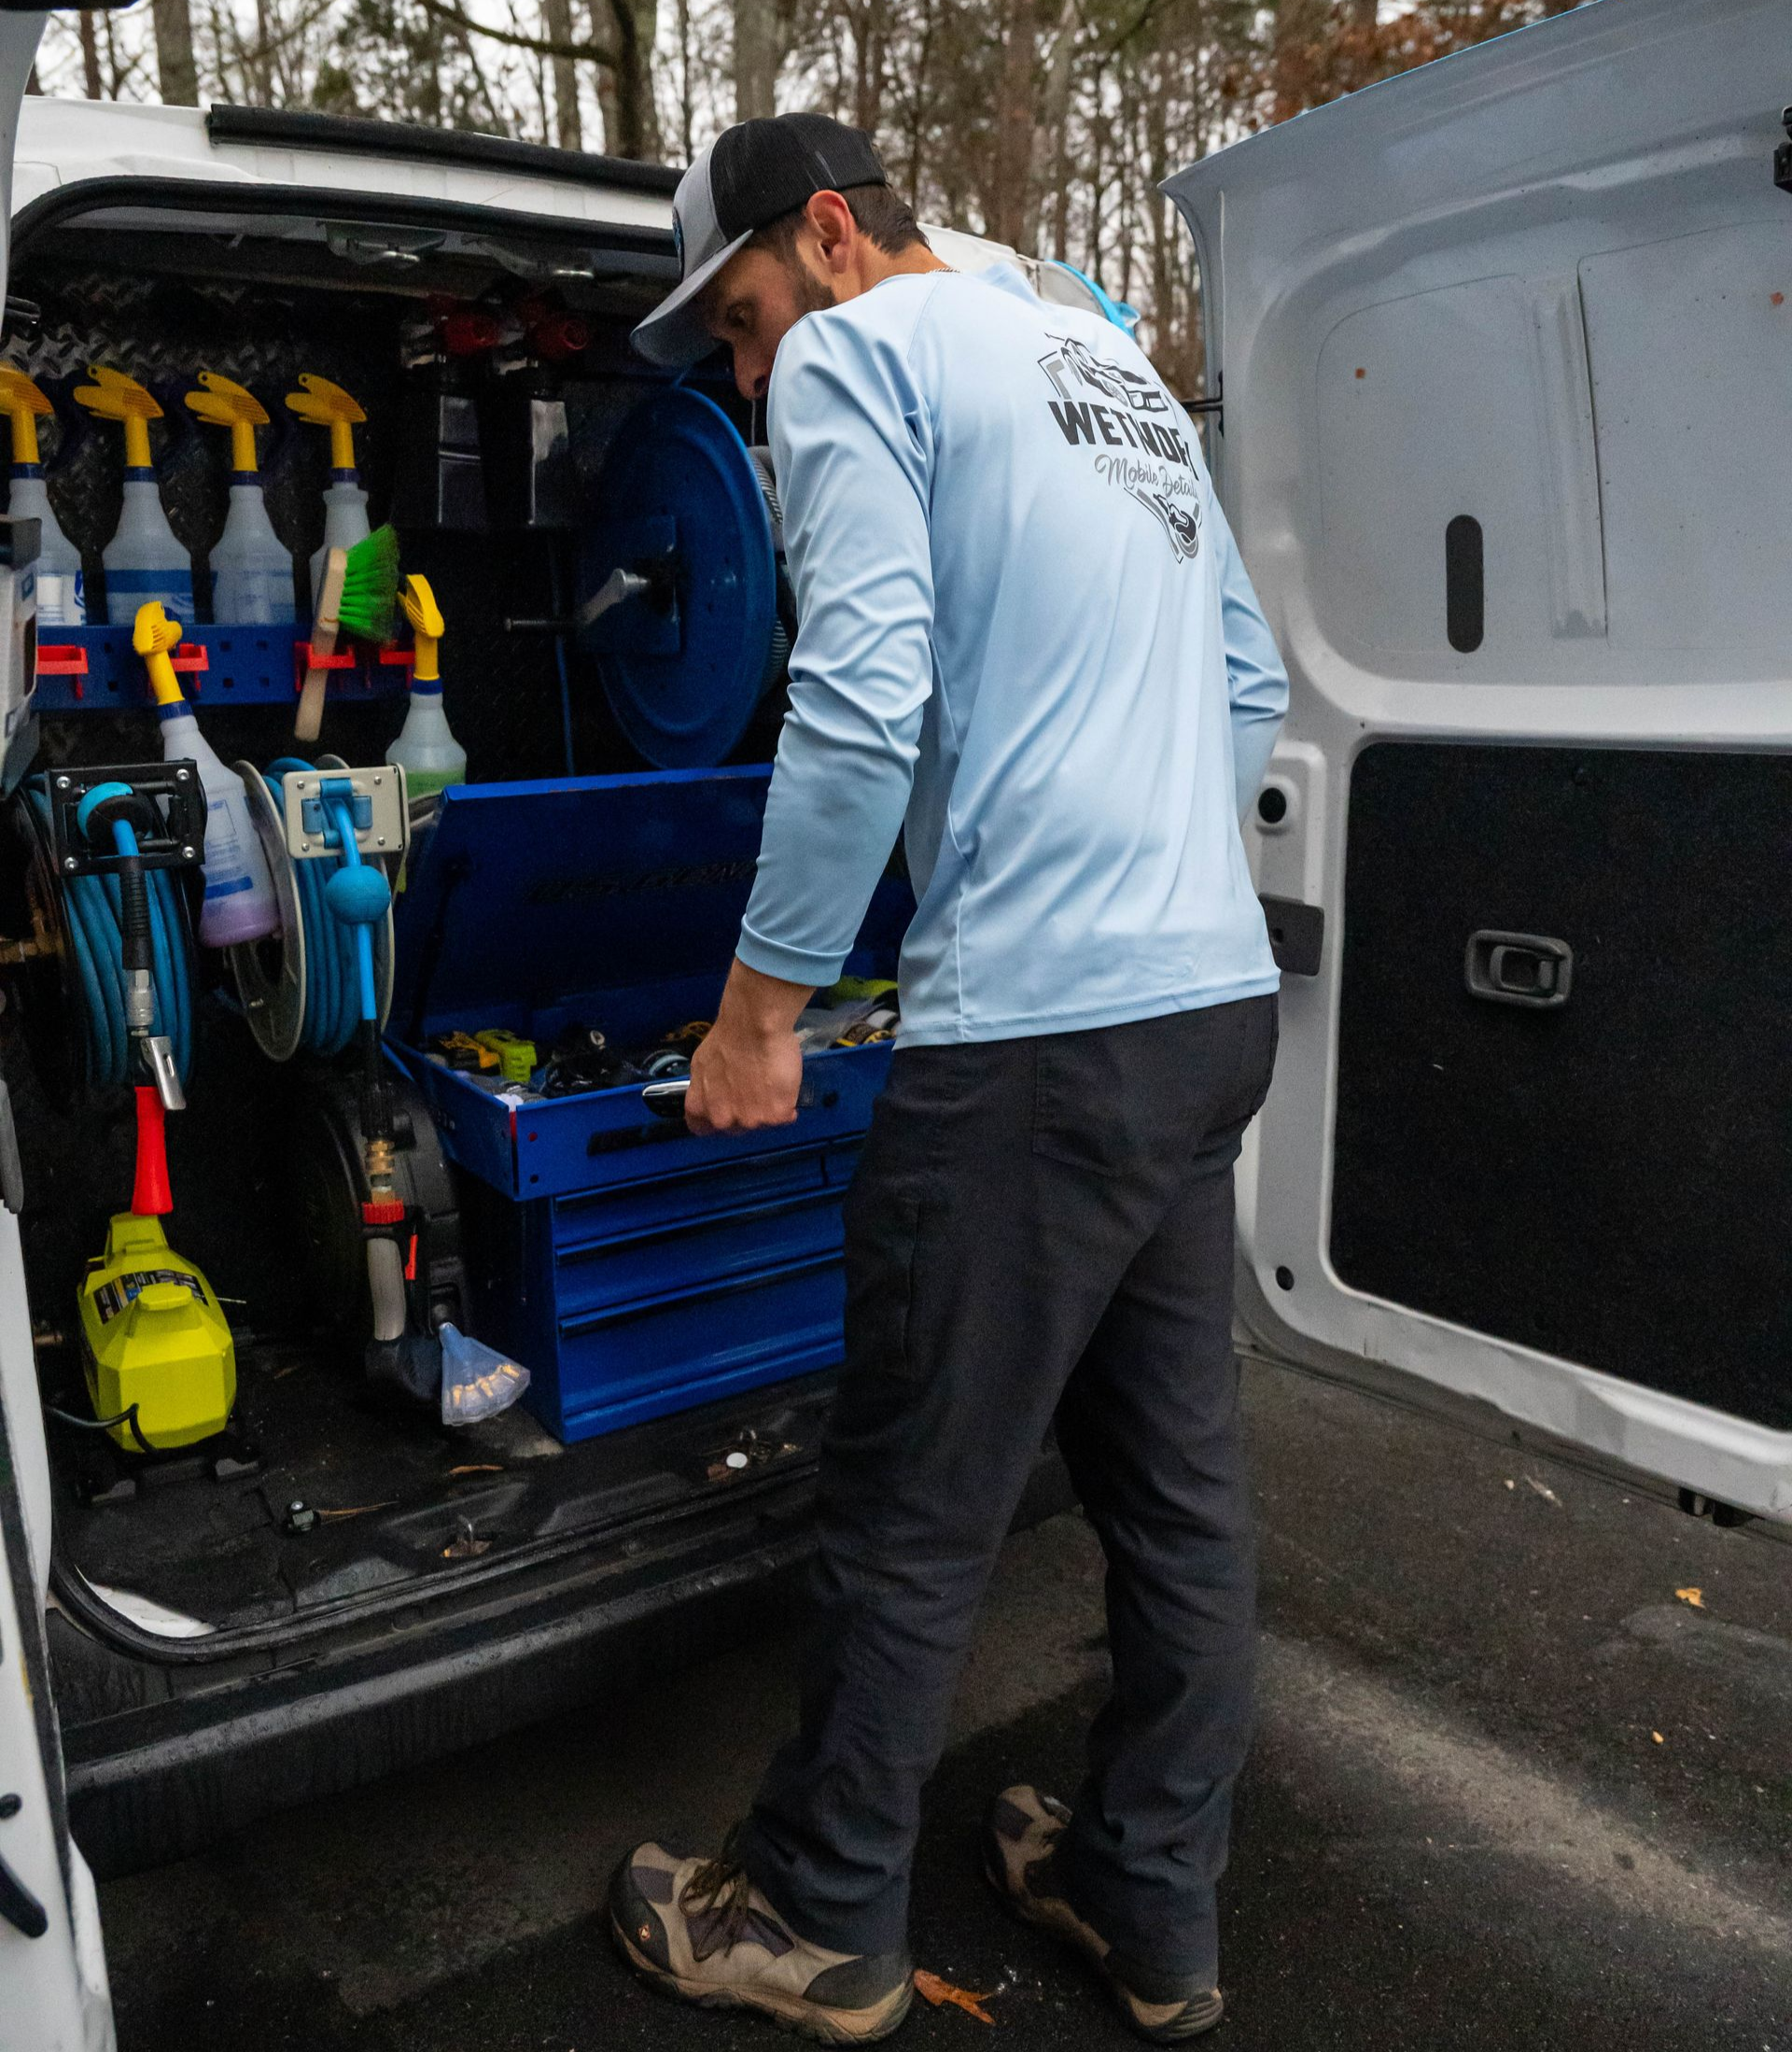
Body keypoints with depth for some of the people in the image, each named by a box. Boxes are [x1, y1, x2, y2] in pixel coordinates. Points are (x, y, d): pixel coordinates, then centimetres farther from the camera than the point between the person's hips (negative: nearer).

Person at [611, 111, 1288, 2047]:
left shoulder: (858, 354, -2)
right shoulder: (1112, 361, 23)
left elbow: (861, 701, -16)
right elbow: (1251, 684, 24)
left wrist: (759, 1007, -8)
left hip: (1033, 1036, -9)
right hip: (1215, 1004, 9)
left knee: (911, 1521, 6)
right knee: (1177, 1485, 16)